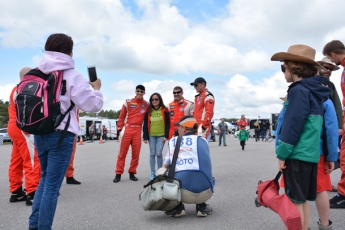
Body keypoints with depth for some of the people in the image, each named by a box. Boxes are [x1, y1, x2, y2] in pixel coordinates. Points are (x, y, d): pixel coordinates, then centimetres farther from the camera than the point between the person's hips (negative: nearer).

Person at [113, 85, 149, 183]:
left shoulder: (146, 104, 8)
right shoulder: (128, 102, 3)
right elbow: (122, 116, 6)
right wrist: (120, 128, 0)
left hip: (138, 130, 2)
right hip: (127, 129, -1)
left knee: (136, 153, 4)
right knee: (122, 152, 0)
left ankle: (132, 173, 15)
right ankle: (118, 174, 5)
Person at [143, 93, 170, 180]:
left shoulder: (164, 110, 0)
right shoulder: (148, 111, 6)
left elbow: (168, 124, 0)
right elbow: (145, 125, 6)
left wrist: (166, 135, -8)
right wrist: (145, 137, 1)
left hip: (161, 135, -2)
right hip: (151, 135, 2)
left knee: (158, 153, -9)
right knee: (152, 154, 3)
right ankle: (152, 172, 11)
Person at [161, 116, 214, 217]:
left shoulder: (172, 141, 10)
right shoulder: (202, 140, 11)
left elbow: (166, 166, 21)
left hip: (183, 194, -2)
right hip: (205, 194, 3)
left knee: (161, 171, 22)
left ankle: (177, 207, 11)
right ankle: (201, 206, 17)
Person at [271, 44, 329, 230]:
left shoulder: (299, 90, -13)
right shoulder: (313, 91, 15)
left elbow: (292, 126, -18)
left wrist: (282, 154, -13)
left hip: (297, 154, -9)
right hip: (310, 154, 9)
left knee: (295, 200, -1)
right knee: (302, 200, 15)